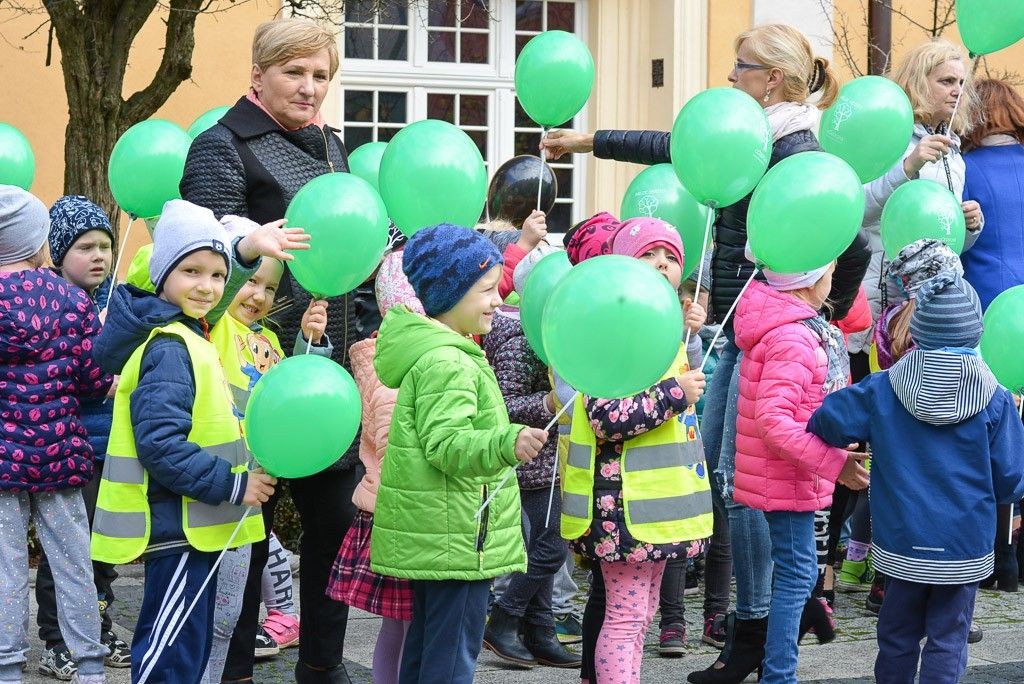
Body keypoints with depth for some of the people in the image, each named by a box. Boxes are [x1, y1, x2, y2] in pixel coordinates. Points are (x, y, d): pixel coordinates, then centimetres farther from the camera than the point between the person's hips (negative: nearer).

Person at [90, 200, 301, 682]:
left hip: (192, 527, 10)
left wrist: (246, 250, 14)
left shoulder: (186, 333, 11)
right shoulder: (169, 349, -18)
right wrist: (232, 485, -21)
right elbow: (160, 444, -26)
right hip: (177, 528, -10)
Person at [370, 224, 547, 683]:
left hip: (433, 537, 11)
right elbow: (445, 444, -28)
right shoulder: (445, 363, -18)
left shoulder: (427, 351, 17)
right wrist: (508, 443, -43)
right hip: (456, 537, -11)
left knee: (424, 645, 16)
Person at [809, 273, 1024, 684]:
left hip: (902, 546, 2)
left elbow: (826, 424, -6)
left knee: (897, 638, 16)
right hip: (964, 550, -2)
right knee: (947, 642, 6)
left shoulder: (883, 389, -7)